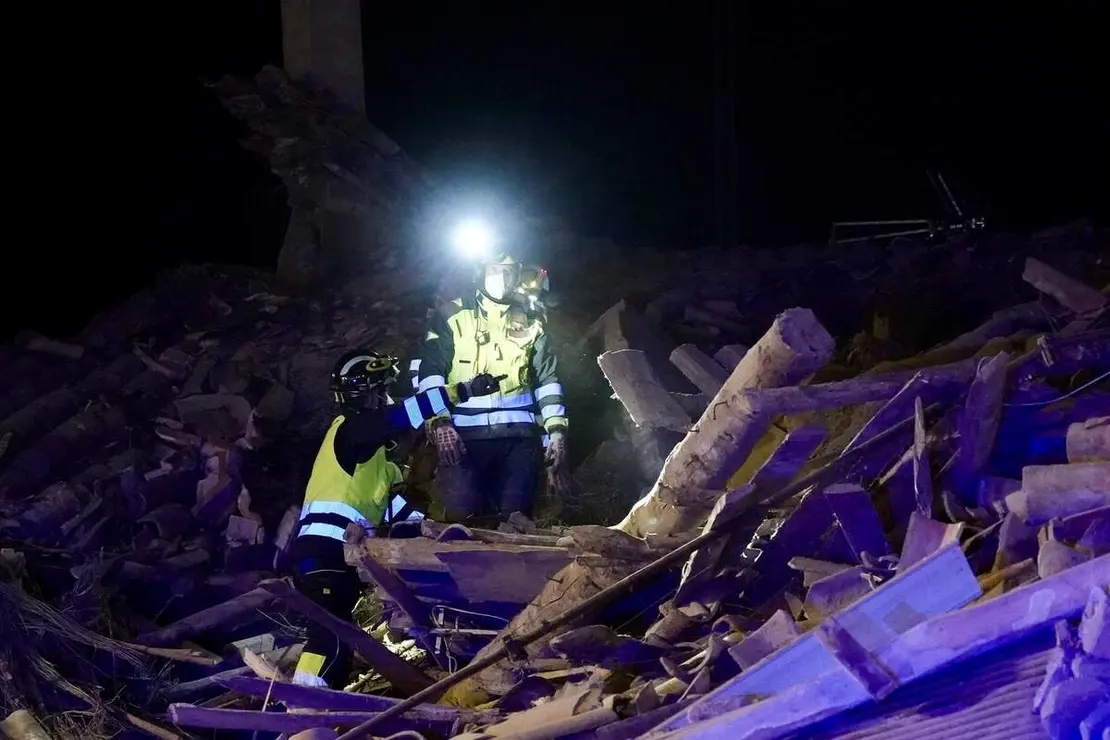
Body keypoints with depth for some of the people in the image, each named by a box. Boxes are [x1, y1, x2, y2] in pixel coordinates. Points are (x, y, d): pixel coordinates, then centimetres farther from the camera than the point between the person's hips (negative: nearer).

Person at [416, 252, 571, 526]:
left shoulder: (530, 320, 16)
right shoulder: (453, 315, 7)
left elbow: (547, 378, 16)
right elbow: (429, 369, 1)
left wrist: (557, 430, 5)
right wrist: (440, 422, -12)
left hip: (518, 435, 2)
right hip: (464, 434, -2)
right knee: (462, 519, -9)